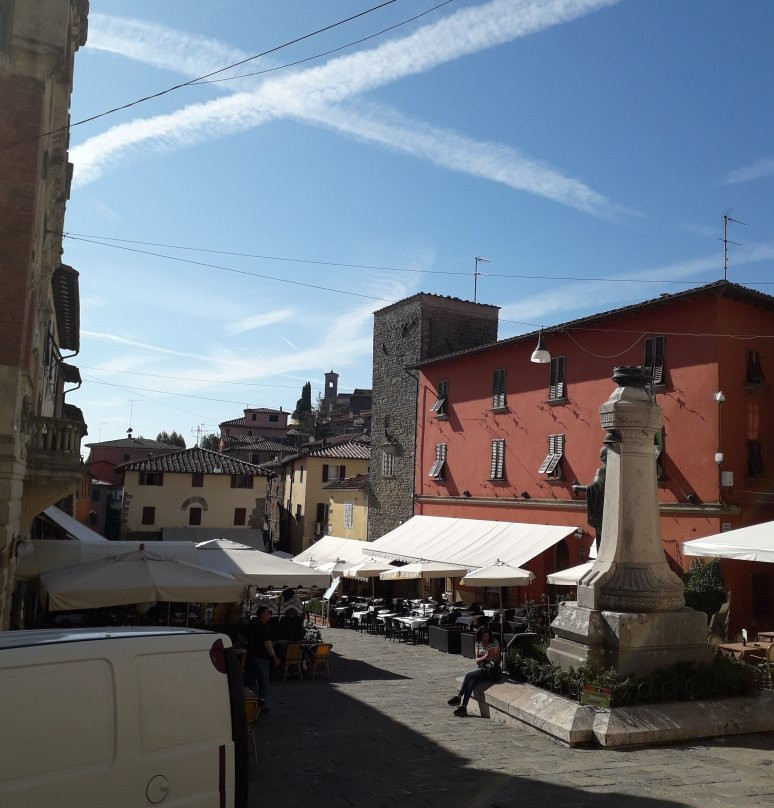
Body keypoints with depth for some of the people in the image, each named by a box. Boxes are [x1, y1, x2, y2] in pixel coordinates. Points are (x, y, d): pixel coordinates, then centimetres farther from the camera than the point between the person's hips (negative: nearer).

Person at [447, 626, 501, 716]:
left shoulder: (495, 643, -1)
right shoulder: (478, 644, 10)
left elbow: (498, 661, -1)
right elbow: (477, 660, 4)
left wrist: (493, 656, -23)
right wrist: (485, 657, -16)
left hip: (491, 670, -4)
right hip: (480, 668, 4)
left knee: (468, 675, -27)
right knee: (472, 681, -30)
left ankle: (458, 697, -20)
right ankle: (463, 707, -37)